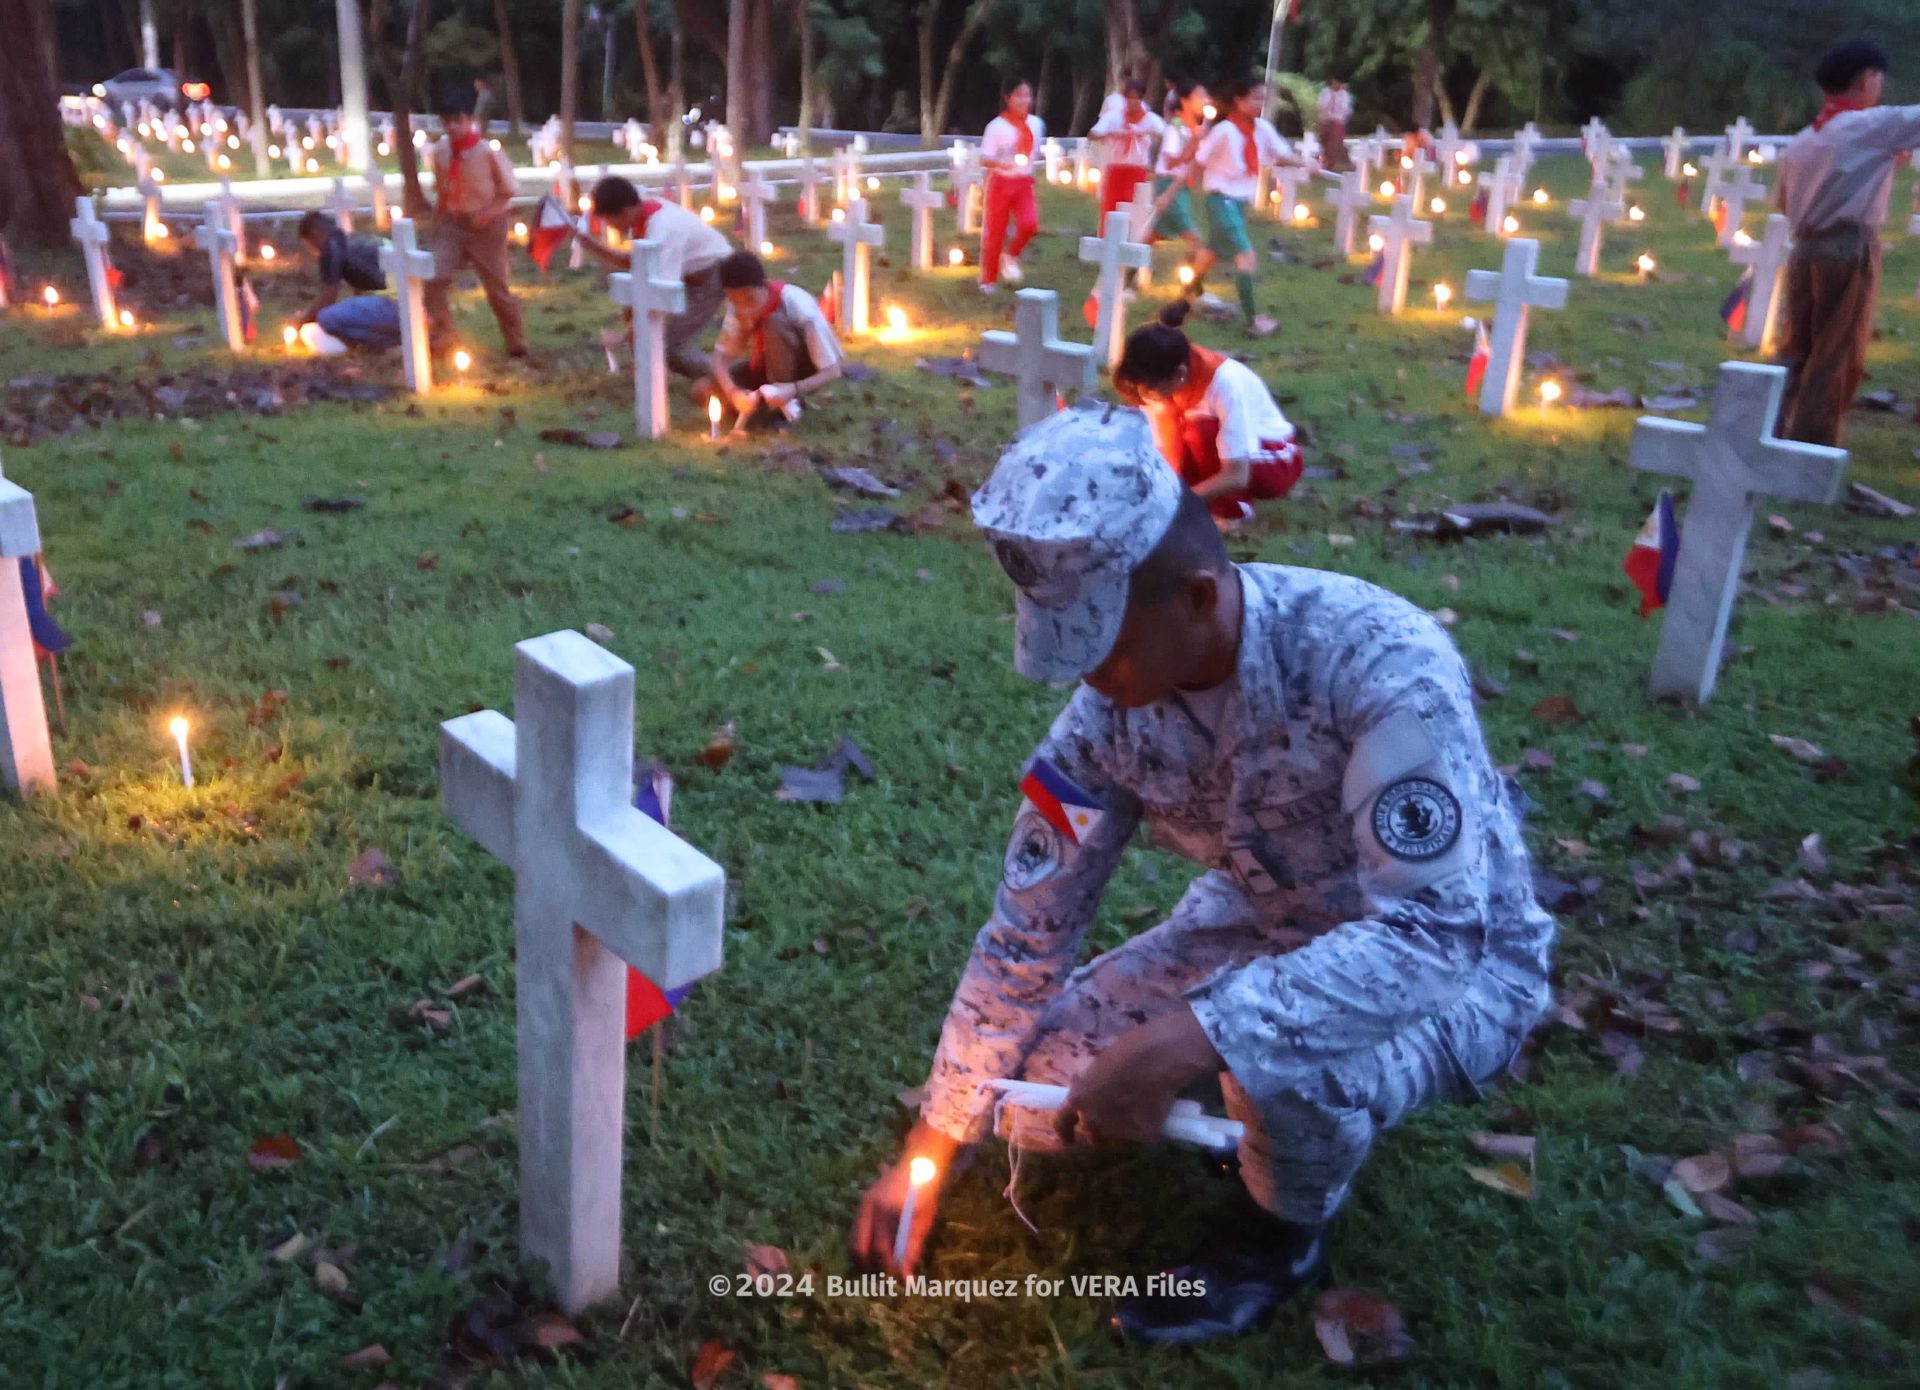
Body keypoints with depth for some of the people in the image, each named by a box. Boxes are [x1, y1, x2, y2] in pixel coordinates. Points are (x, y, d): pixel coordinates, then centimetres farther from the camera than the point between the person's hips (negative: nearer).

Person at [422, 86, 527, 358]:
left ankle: (516, 343, 21)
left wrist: (489, 212, -21)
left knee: (497, 288, 5)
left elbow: (508, 191, -7)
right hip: (452, 224, 4)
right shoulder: (439, 152, -2)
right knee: (434, 277, -12)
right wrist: (435, 225, 11)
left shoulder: (488, 152, -15)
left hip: (486, 225, -4)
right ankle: (440, 336, 0)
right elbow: (441, 193, 10)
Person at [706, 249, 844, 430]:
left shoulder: (798, 306, -31)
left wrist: (793, 390, -46)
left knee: (774, 323, -35)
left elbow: (832, 371, -30)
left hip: (807, 370, -5)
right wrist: (733, 391, -38)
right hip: (772, 367, 5)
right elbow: (721, 355, -17)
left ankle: (786, 403, -21)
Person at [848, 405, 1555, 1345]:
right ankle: (1259, 1110, 16)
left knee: (1280, 1065, -36)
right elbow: (1027, 932, -9)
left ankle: (1285, 1228, 0)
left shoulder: (1379, 665, -35)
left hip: (1453, 964, -4)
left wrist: (1181, 1043, -47)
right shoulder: (1110, 706, -18)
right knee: (1044, 1093, -9)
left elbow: (1432, 933, -39)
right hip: (1264, 928, 5)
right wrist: (927, 1154, -5)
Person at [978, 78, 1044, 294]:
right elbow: (985, 158, -15)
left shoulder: (1037, 124, 4)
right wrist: (1003, 164, -31)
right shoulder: (997, 126, -11)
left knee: (1029, 223, -19)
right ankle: (988, 280, 16)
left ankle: (1010, 256, 11)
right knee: (995, 231, 1)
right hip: (1000, 182, -4)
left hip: (1024, 183, 4)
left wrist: (1028, 169, 13)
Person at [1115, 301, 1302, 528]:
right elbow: (1161, 449, -13)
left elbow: (1236, 477, -35)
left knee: (1200, 430, -32)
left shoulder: (1226, 382, -34)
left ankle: (1231, 509, -11)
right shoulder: (1164, 379, -18)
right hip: (1221, 456, 6)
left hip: (1278, 462, -6)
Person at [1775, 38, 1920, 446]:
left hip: (1805, 250, 7)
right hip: (1850, 250, -6)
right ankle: (1810, 447, 1)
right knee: (1836, 358, -1)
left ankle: (1772, 436, 10)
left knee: (1795, 351, 11)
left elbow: (1783, 201, 23)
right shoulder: (1874, 125, -6)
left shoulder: (1800, 142, 13)